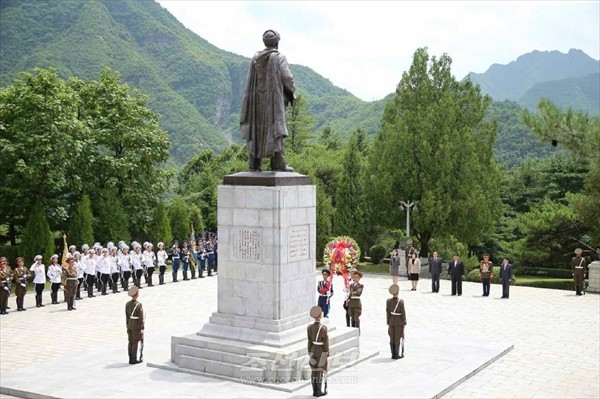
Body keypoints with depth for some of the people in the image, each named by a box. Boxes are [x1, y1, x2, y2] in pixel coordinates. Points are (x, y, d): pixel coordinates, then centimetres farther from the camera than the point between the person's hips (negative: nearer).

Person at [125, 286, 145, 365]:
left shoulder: (127, 304, 2)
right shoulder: (138, 305, -18)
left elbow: (127, 316, 8)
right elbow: (141, 318, -16)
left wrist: (128, 326, 16)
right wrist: (142, 328, -9)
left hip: (130, 325, 6)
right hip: (137, 326, -6)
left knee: (130, 342, 9)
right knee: (135, 342, -1)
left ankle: (131, 359, 14)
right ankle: (134, 359, 2)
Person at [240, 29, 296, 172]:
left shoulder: (255, 58, 8)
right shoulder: (279, 57, -6)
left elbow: (251, 80, 5)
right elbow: (287, 78, -12)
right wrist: (290, 90, 7)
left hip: (257, 99, 5)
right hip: (274, 98, -5)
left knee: (256, 130, 6)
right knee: (275, 130, -5)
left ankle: (255, 164, 2)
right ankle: (278, 164, -9)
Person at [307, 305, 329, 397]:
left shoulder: (309, 327, -4)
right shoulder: (323, 328, -18)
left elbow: (309, 341, 2)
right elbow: (326, 342, -14)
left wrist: (310, 352, 10)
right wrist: (327, 353, -3)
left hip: (313, 351, 5)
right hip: (321, 352, -5)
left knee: (313, 371, 10)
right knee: (320, 371, 3)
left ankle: (314, 391, 16)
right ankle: (318, 391, 8)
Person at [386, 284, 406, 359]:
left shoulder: (388, 301, -7)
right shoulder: (401, 302, -15)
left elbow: (387, 312, -2)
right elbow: (403, 313, -11)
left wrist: (388, 322, 7)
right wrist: (404, 322, 0)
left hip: (391, 321, 3)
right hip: (399, 322, -3)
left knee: (392, 338, 10)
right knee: (397, 338, 5)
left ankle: (393, 354, 14)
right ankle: (396, 354, 8)